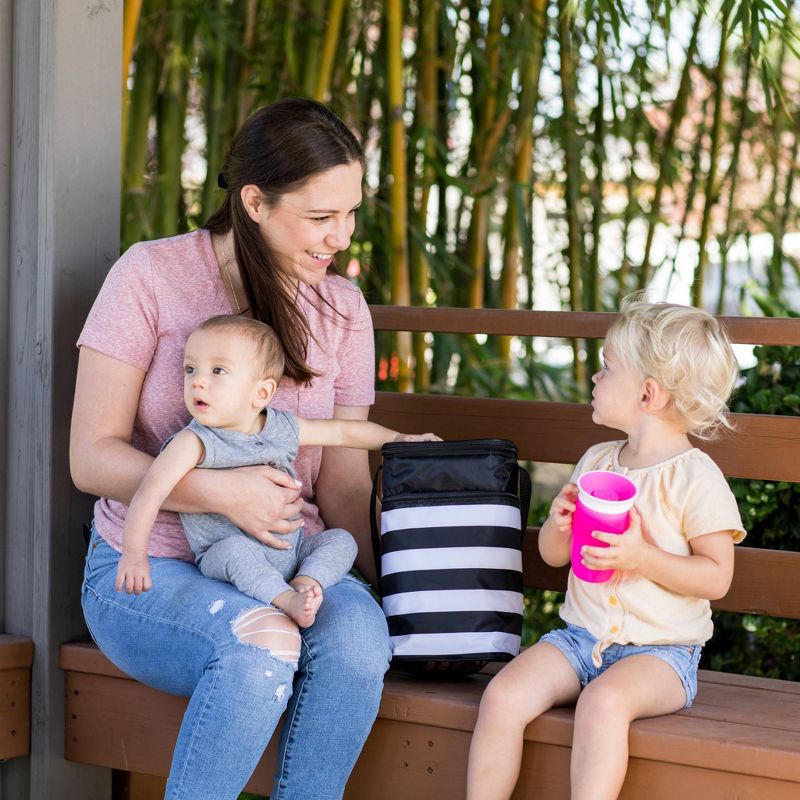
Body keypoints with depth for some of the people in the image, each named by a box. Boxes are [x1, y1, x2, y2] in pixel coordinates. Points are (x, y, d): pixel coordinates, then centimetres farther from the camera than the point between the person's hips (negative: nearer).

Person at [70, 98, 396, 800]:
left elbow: (344, 485, 6)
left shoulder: (342, 307, 8)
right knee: (259, 648, -36)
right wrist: (218, 492, -25)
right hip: (147, 571, -3)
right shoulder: (152, 276, -6)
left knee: (358, 638, -31)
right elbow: (92, 458, -9)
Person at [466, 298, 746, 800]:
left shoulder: (695, 478, -8)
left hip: (660, 649, -6)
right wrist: (559, 525, -6)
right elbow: (553, 555, 17)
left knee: (603, 702, -36)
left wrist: (642, 557, -22)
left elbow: (716, 577, -10)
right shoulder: (596, 462, 11)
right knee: (502, 697, -18)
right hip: (579, 638, 6)